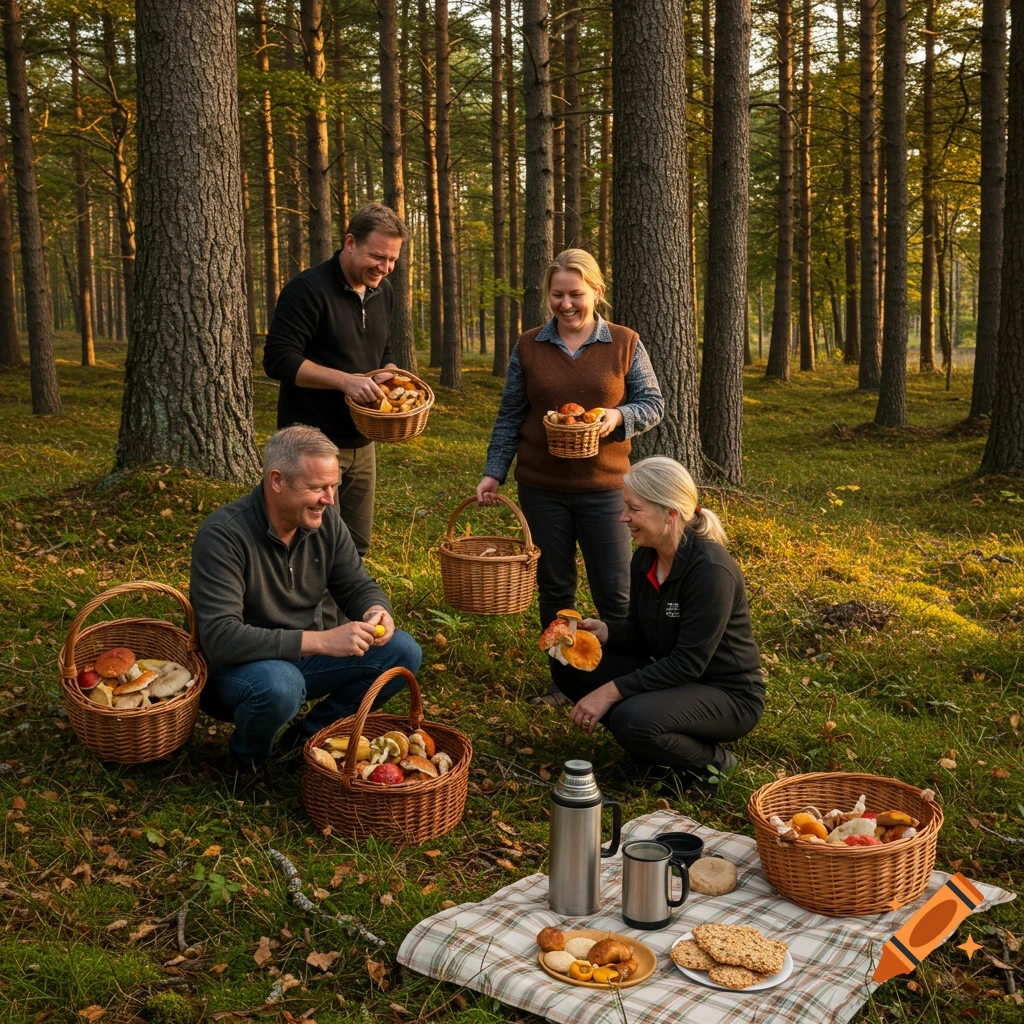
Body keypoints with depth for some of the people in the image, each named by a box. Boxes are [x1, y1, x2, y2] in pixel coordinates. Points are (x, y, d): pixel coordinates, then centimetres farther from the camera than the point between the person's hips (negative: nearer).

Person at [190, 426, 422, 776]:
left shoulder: (325, 520, -6)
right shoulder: (224, 534, -26)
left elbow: (357, 587, 4)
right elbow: (219, 638, -33)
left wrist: (377, 612, -23)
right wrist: (320, 640, -39)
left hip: (303, 658, 6)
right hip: (236, 667, -6)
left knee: (402, 652, -10)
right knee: (278, 684, -39)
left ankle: (311, 734, 5)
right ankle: (249, 760, -5)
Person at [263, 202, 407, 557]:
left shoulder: (382, 292, 11)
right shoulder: (308, 289, -14)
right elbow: (278, 360, -19)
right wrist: (344, 380, -27)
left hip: (361, 444, 8)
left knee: (356, 549, 13)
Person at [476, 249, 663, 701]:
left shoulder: (625, 344, 0)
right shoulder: (529, 347, 3)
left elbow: (653, 403, 3)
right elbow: (510, 416, 7)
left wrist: (619, 416, -18)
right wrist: (493, 473, 0)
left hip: (603, 487, -2)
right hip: (541, 488, 2)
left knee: (614, 592, 0)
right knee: (554, 588, 11)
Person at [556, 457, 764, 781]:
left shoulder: (710, 569, -26)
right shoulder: (645, 558, -2)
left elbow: (689, 662, -27)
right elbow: (639, 633, 8)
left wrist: (612, 691, -28)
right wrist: (603, 632, -13)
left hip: (728, 694, -8)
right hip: (667, 674, 8)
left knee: (633, 720, -33)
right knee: (572, 668, -7)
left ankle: (711, 760, -5)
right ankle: (647, 739, 5)